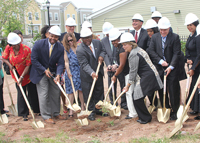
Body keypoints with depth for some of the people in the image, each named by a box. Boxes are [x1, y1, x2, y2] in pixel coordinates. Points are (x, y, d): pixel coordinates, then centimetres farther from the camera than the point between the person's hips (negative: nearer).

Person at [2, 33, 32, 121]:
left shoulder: (26, 49, -23)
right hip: (16, 73, 3)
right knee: (21, 93, 3)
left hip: (26, 74, -3)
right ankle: (24, 113, 12)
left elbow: (28, 65, -20)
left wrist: (21, 77, -22)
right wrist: (9, 64, -16)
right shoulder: (8, 48, -10)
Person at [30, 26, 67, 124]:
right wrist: (44, 70, -18)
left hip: (53, 73, 4)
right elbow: (34, 59, -14)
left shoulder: (60, 48, -10)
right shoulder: (39, 44, -16)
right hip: (40, 73, -3)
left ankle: (56, 113, 25)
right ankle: (46, 116, 6)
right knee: (43, 94, -4)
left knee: (56, 93, 9)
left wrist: (58, 74, -28)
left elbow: (61, 63, -10)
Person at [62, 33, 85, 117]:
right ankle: (71, 109, 10)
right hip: (71, 71, -1)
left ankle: (82, 107, 17)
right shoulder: (66, 50, 4)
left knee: (81, 89, 2)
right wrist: (68, 72, -9)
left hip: (80, 71, 1)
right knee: (71, 91, 2)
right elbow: (66, 62, 2)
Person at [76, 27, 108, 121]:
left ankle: (98, 109, 33)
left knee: (99, 91, 17)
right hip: (87, 76, -6)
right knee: (88, 95, 2)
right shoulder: (80, 50, -21)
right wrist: (92, 73, -41)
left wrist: (101, 56, -8)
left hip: (99, 73, 6)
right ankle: (91, 112, 17)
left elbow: (102, 50, 16)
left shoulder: (97, 43, -3)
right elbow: (84, 64, -27)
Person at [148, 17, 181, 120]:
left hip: (172, 69, -3)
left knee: (173, 90, -2)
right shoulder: (154, 37, 6)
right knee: (161, 90, 9)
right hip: (159, 69, 3)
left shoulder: (175, 37, -4)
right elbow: (151, 51, 1)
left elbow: (176, 53, -8)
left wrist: (171, 67, -15)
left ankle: (175, 111, 9)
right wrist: (160, 61, -10)